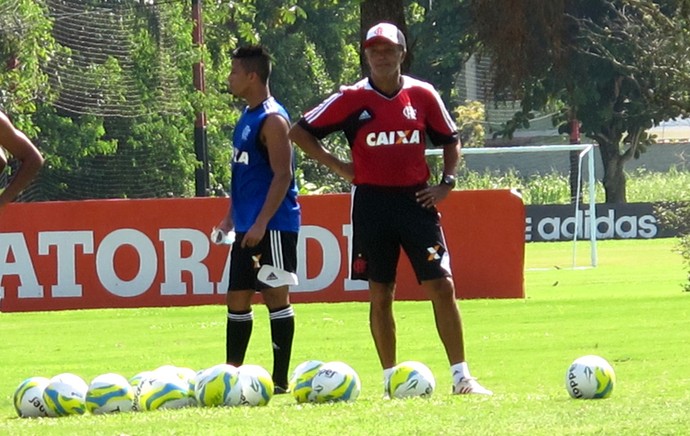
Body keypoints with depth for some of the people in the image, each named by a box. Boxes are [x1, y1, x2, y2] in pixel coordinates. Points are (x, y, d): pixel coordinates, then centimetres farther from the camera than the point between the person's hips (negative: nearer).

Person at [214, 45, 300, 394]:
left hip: (272, 226, -10)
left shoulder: (272, 120, -14)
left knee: (276, 297, -4)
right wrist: (232, 216, 20)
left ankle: (280, 379, -1)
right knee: (237, 299, 10)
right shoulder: (247, 117, 15)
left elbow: (282, 175, -19)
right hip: (247, 226, 10)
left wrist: (261, 222, -23)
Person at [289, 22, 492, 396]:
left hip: (416, 198, 1)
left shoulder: (423, 95, 3)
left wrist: (446, 183, 2)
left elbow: (450, 141, 16)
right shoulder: (352, 99, -2)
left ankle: (461, 376, -2)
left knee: (441, 284, -7)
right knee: (380, 294, 4)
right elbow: (299, 132, 5)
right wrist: (336, 165, -2)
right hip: (372, 202, -1)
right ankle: (390, 378, 12)